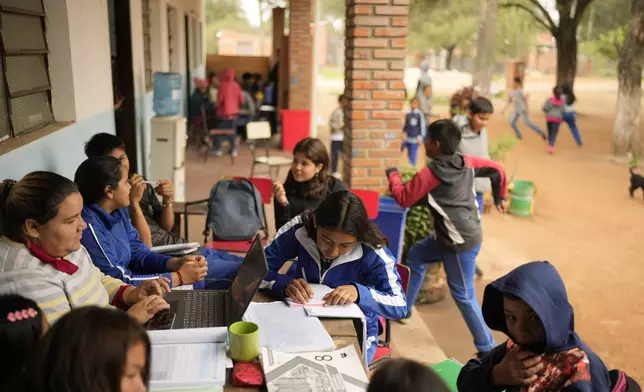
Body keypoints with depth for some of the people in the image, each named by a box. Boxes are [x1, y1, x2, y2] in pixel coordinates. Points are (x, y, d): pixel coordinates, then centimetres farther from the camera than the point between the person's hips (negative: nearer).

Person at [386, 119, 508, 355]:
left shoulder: (430, 173, -20)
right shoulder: (467, 162, 0)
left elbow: (404, 199, -11)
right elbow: (497, 170, 8)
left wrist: (393, 175, 6)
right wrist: (499, 197, 23)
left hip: (461, 242, -9)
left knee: (463, 295, 2)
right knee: (416, 256, 21)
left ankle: (487, 347, 14)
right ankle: (404, 307, 34)